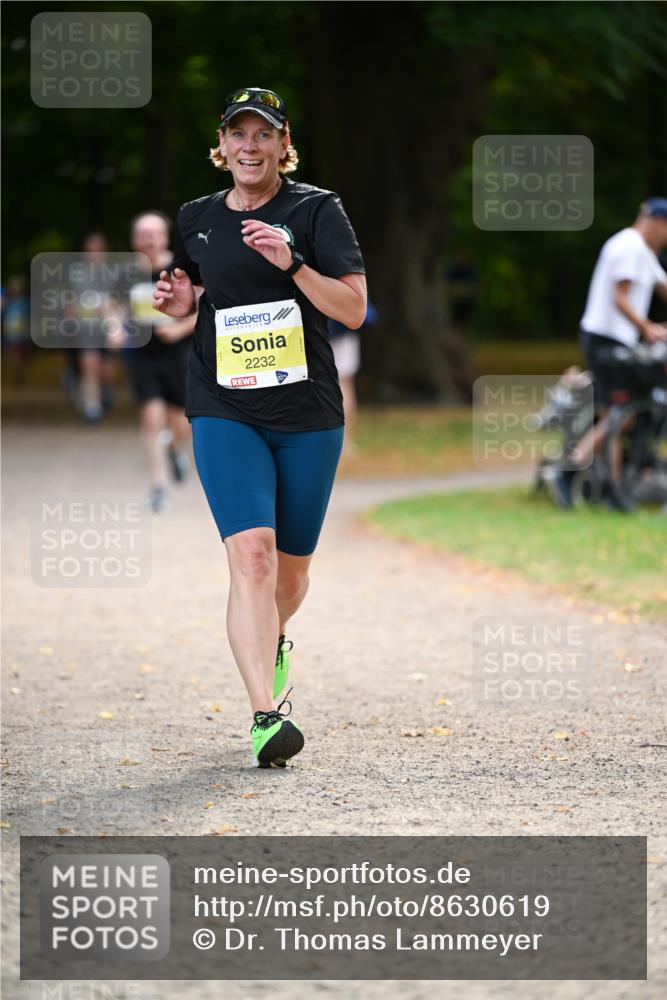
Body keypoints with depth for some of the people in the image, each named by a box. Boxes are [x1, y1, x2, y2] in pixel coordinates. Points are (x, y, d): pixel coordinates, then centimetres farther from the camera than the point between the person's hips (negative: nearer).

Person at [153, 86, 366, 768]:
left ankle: (270, 645, 47)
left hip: (308, 415, 0)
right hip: (225, 412, 0)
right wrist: (176, 299, 2)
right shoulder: (197, 219, 8)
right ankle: (264, 714, -26)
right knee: (251, 553, -19)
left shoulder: (315, 210, -1)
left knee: (291, 569, 12)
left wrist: (291, 263, -22)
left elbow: (354, 309, -8)